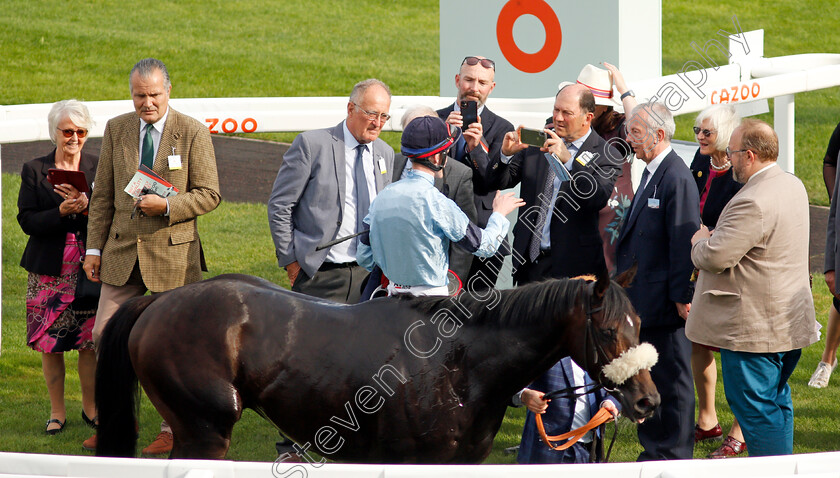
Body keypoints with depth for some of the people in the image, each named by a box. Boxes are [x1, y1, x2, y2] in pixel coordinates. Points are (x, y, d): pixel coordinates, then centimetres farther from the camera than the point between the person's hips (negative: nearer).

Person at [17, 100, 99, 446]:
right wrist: (62, 212, -18)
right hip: (50, 270, 0)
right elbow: (27, 220, -3)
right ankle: (57, 411, 13)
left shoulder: (99, 169, 5)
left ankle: (90, 407, 17)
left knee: (89, 342, 2)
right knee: (50, 343, 2)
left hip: (89, 269, 0)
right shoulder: (34, 171, 3)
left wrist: (85, 206, -19)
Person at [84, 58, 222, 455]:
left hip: (173, 253, -4)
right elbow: (103, 195, 11)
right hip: (123, 250, 4)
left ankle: (173, 430, 12)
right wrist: (94, 247, 6)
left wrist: (167, 206, -20)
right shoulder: (116, 129, 7)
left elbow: (209, 195, -5)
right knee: (106, 334, 0)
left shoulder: (193, 133, -5)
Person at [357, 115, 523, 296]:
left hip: (394, 295, 7)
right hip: (431, 295, -7)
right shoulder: (436, 201, -15)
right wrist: (499, 213, 12)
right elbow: (484, 246, -8)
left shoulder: (382, 197, 3)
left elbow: (364, 258, 9)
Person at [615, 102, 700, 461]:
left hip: (665, 302, -10)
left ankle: (674, 456, 8)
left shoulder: (677, 178, -18)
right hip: (643, 301, 10)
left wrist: (682, 297, -20)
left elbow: (683, 241, -20)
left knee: (672, 379, 0)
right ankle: (654, 451, 24)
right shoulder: (652, 173, 13)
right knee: (647, 378, 16)